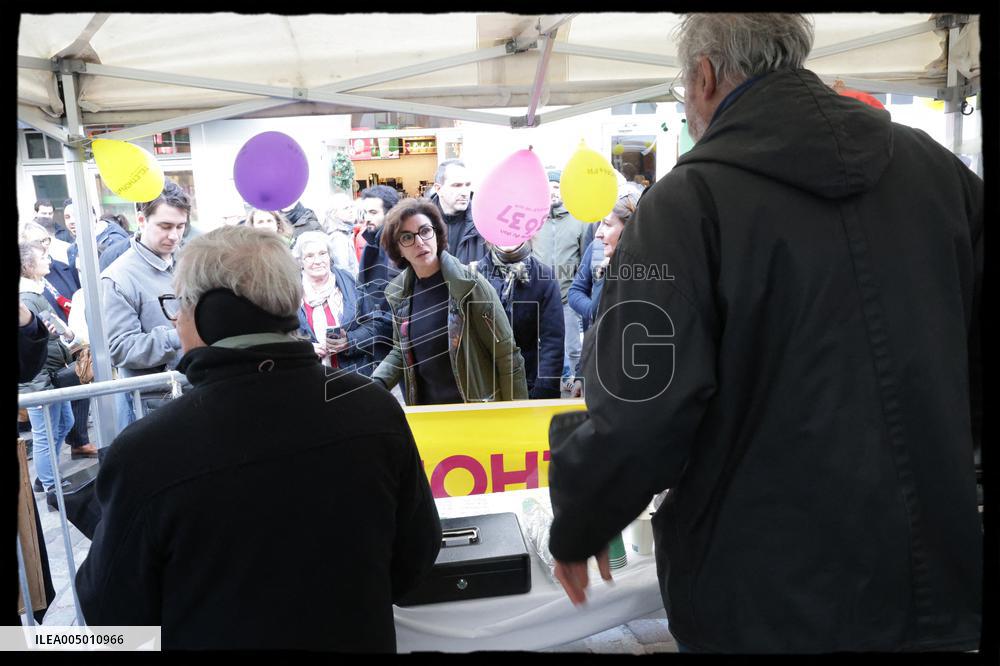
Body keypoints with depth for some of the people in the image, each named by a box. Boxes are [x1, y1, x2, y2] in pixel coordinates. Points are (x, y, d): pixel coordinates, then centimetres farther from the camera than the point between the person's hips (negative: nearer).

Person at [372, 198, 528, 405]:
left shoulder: (469, 283, -16)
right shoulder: (398, 293, 0)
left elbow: (507, 356, -12)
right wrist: (375, 384, -5)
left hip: (478, 411, -4)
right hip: (423, 412, 5)